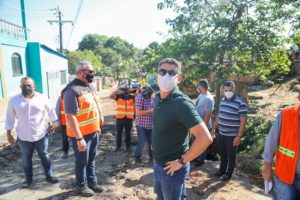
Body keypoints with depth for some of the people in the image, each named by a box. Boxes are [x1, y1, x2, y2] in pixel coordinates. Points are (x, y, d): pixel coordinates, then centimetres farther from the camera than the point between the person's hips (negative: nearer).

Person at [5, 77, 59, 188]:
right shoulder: (14, 100, -6)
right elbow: (10, 118, 1)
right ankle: (28, 179, 35)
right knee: (26, 159, 16)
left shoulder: (42, 98, -7)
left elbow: (50, 110, 8)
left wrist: (54, 123, 13)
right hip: (23, 137, 1)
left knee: (45, 156, 14)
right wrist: (9, 134, 3)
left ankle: (49, 176, 30)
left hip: (41, 135, 0)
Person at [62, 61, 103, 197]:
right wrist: (79, 138, -26)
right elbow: (70, 116, -26)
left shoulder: (88, 86, 8)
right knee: (82, 161, 11)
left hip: (93, 131, 8)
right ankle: (82, 186, 31)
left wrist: (97, 126, 17)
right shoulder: (72, 90, -21)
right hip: (82, 134, -8)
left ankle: (92, 181, 39)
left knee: (91, 159, 21)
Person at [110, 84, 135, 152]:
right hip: (120, 118, 0)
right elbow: (111, 95, -13)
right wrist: (118, 89, -22)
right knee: (119, 133, 12)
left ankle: (128, 146, 26)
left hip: (129, 118, 0)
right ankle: (118, 146, 29)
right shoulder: (119, 96, 1)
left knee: (128, 134, 12)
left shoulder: (132, 97, 5)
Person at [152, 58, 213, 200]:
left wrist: (182, 161, -22)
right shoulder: (158, 98, 0)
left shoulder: (181, 103, -25)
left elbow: (205, 138, -31)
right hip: (157, 163, 8)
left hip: (172, 168, -7)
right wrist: (155, 145, 11)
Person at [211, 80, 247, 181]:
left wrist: (239, 136, -19)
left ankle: (228, 174, 28)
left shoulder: (240, 103, -16)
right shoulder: (222, 101, 5)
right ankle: (222, 171, 38)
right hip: (221, 133, 6)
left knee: (231, 156, 10)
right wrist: (214, 128, 15)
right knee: (222, 154, 20)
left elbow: (243, 121, -17)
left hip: (232, 135, -6)